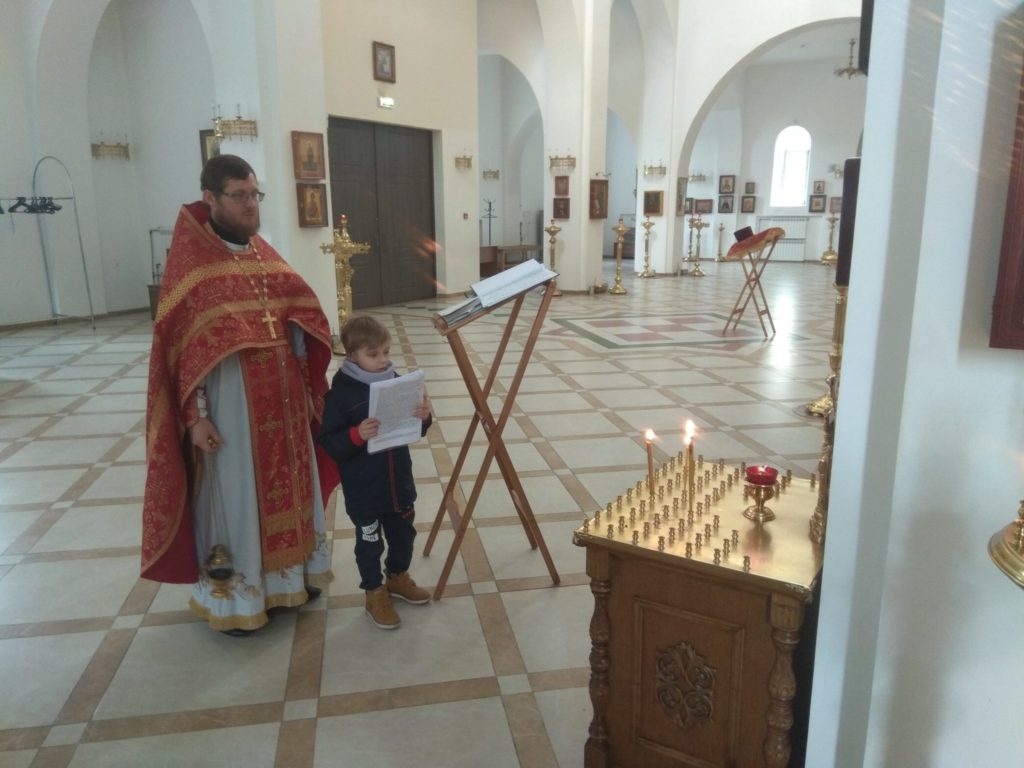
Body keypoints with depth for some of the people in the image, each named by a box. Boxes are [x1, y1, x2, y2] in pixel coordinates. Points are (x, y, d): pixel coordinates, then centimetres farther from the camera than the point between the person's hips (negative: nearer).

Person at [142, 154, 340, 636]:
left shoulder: (264, 253, 10)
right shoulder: (189, 261, -8)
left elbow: (299, 318, 13)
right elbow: (181, 344, -12)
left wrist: (307, 386, 9)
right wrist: (196, 415, -16)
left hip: (283, 396, 7)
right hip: (230, 398, -6)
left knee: (288, 485, 15)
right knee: (236, 493, 4)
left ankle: (288, 575, 33)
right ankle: (233, 594, 21)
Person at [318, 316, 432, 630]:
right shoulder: (341, 393, -17)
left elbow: (414, 430, 7)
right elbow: (329, 443, -17)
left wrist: (424, 417, -15)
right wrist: (357, 435, -34)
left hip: (399, 481, 5)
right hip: (363, 489, -5)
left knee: (403, 533, 21)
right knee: (369, 542, 12)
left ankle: (398, 577, 46)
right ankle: (375, 593, 32)